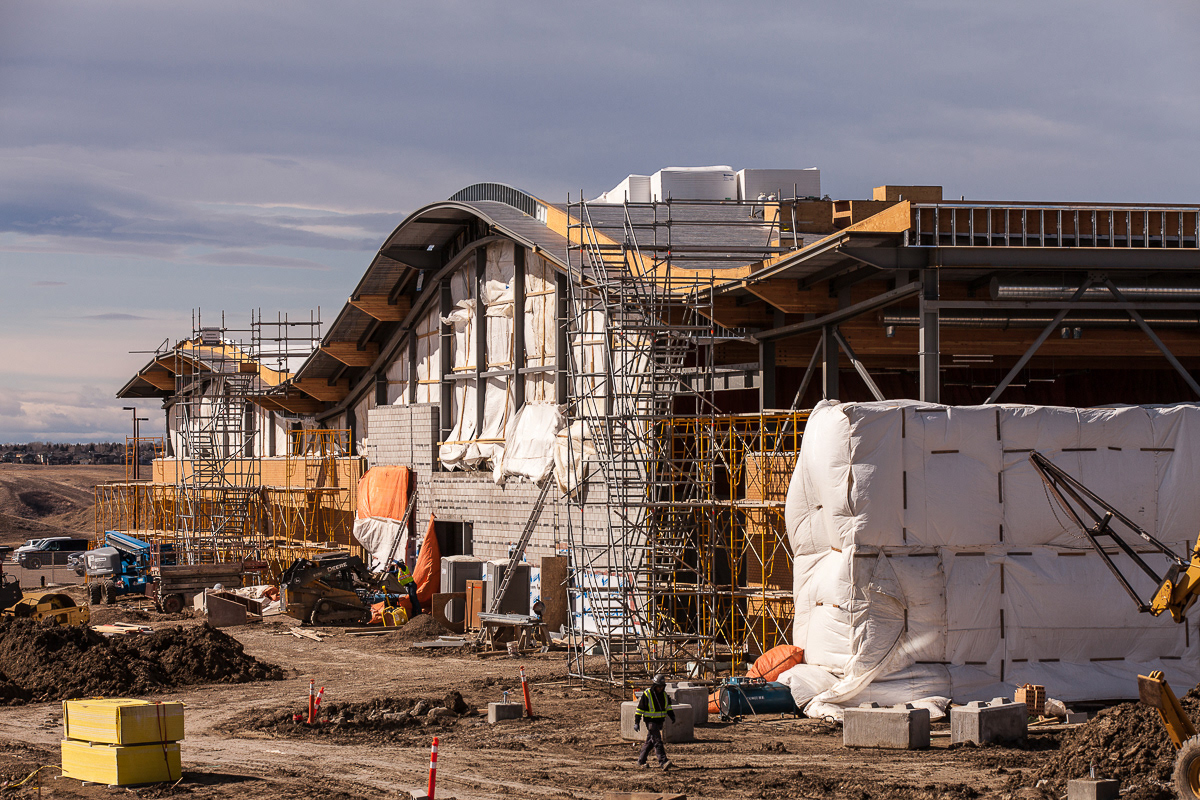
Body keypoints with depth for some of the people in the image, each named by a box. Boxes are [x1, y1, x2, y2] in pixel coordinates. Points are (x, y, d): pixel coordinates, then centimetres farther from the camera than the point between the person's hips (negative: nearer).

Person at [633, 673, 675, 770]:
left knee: (650, 742, 14)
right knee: (657, 741, -16)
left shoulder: (664, 694, 7)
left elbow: (668, 706, 23)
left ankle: (641, 761, 25)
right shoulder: (646, 694, -12)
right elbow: (640, 709, -8)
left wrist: (672, 715, 9)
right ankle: (663, 762, -24)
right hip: (651, 721, -7)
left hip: (660, 722, 7)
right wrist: (636, 722, -10)